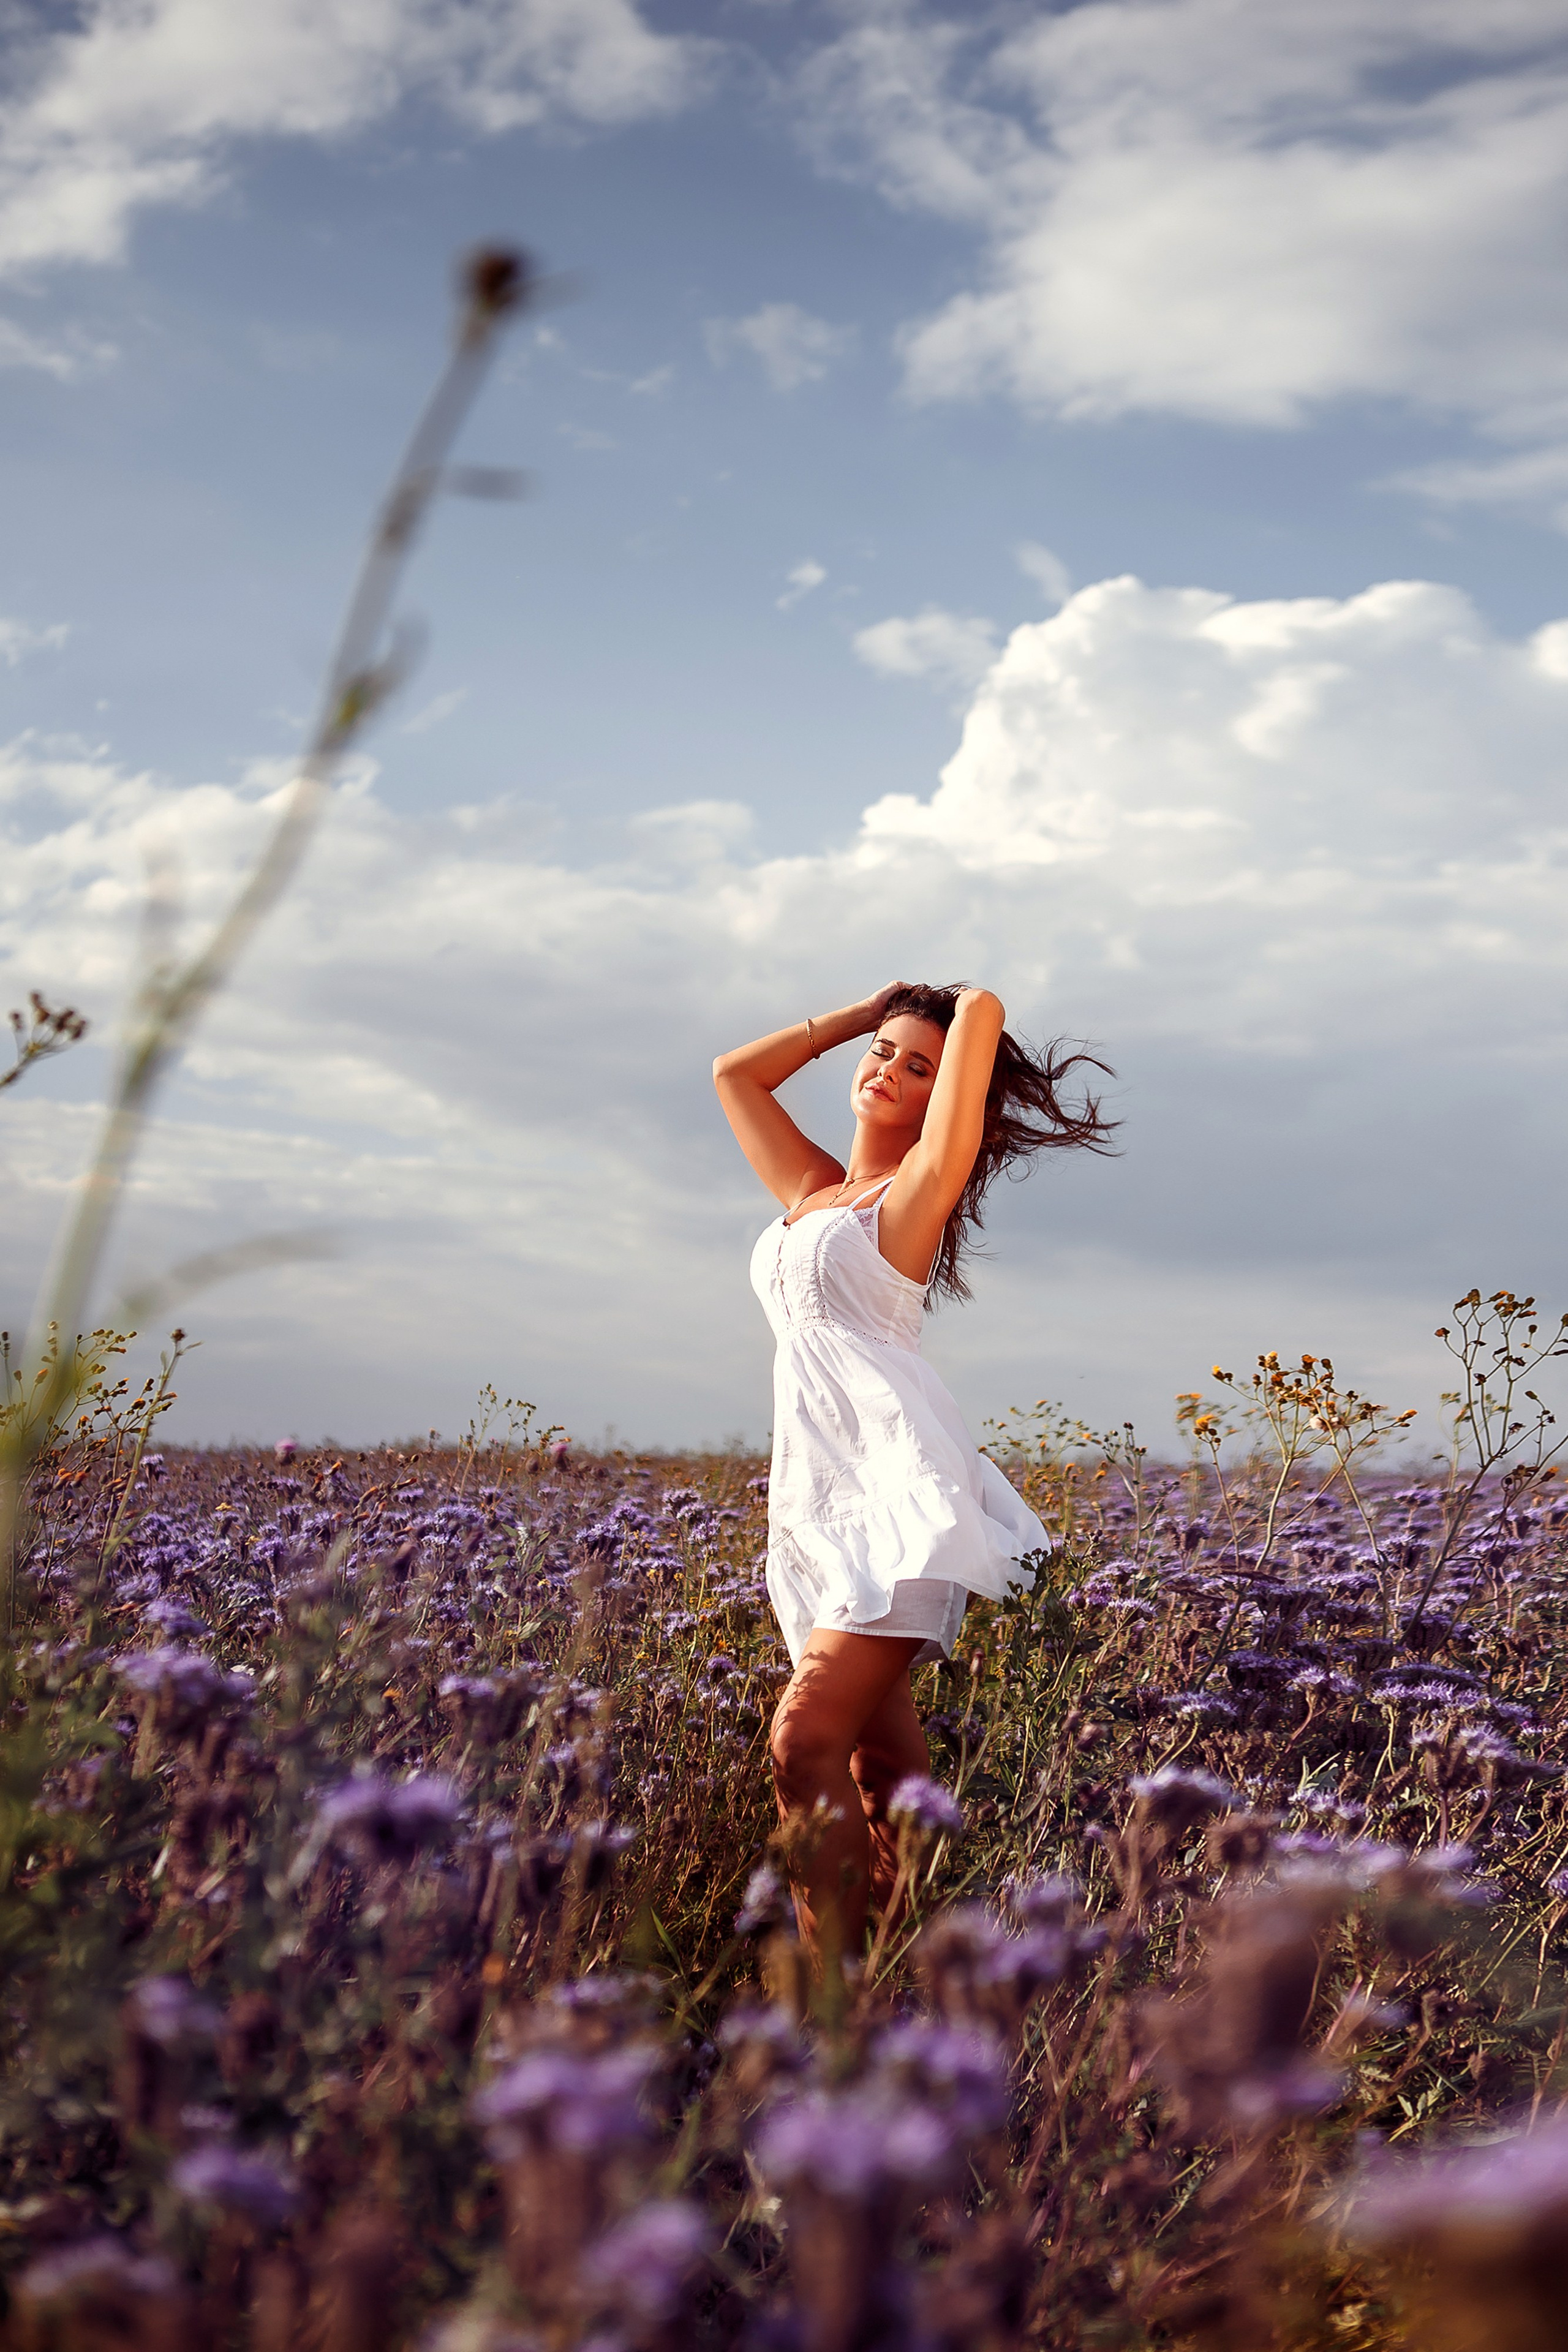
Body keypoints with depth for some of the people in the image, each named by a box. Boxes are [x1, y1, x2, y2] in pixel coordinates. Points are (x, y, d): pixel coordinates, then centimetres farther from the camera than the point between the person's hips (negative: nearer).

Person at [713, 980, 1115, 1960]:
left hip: (901, 1492, -7)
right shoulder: (812, 1190, 22)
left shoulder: (923, 1183, 3)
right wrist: (861, 1013, 27)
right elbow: (734, 1073, 32)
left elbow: (985, 1011, -4)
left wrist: (959, 1019, 19)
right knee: (878, 1764, 4)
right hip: (817, 1496, 7)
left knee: (806, 1745, -19)